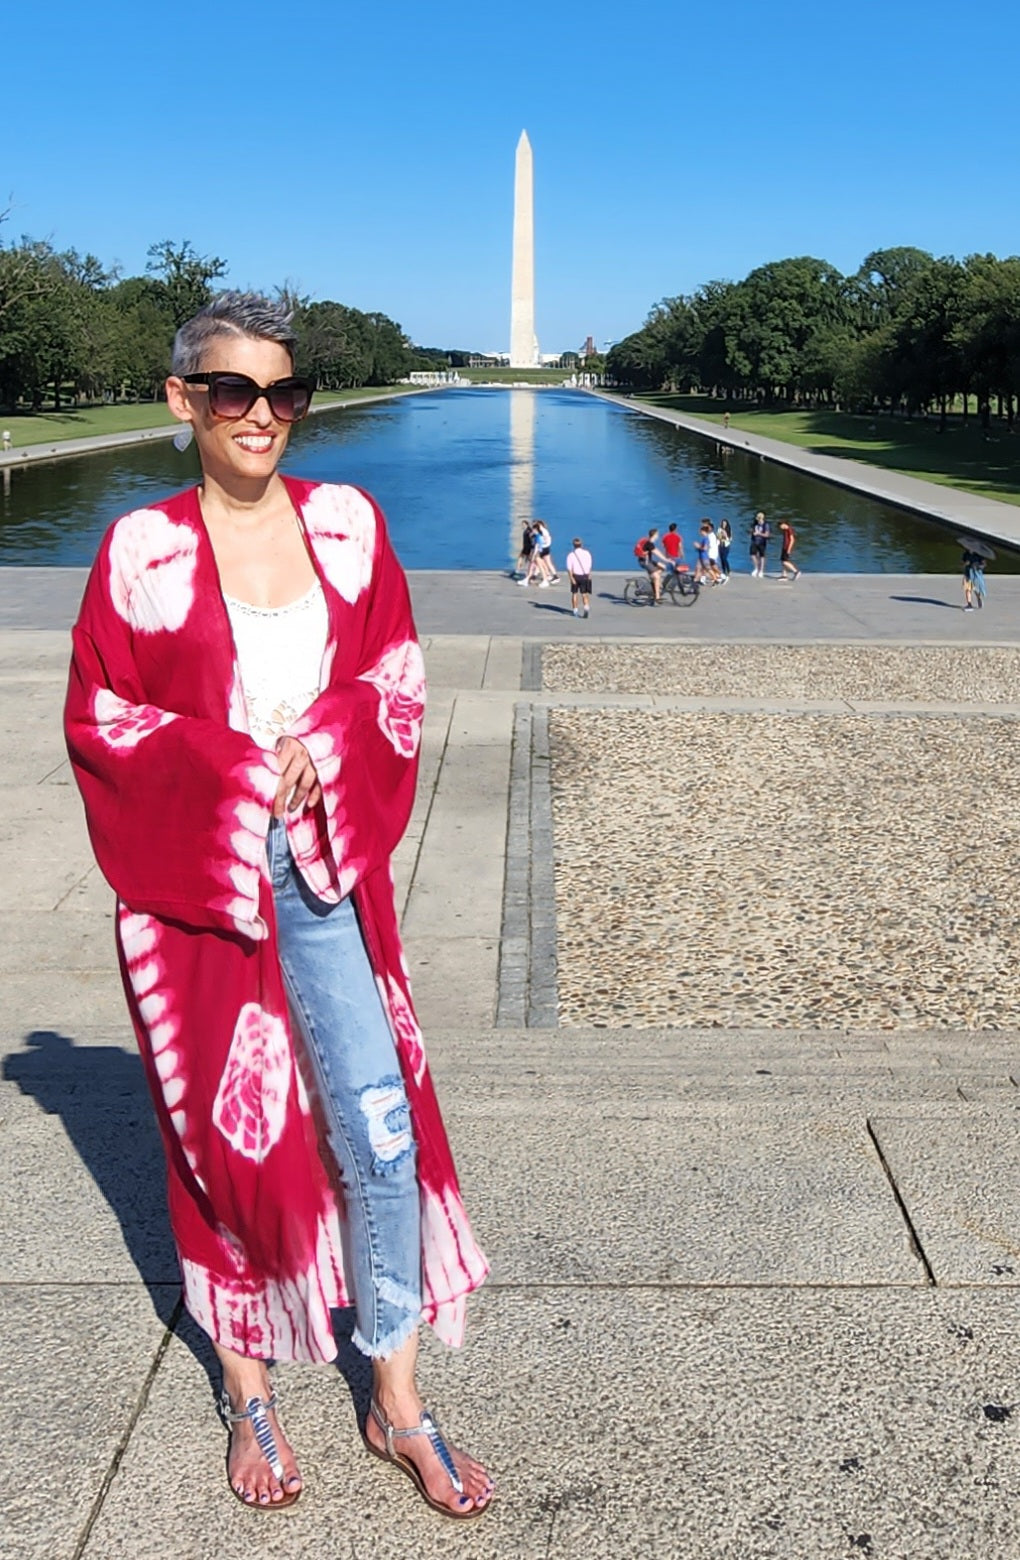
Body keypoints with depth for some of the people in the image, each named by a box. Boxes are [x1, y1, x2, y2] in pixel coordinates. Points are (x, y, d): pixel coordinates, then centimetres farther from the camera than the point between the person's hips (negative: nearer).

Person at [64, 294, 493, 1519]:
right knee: (226, 1131, 9)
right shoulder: (141, 549, -4)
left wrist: (321, 747, -13)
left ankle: (396, 1402, 20)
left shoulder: (347, 522, 3)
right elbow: (99, 716, -3)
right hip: (194, 872, -2)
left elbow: (397, 676, 5)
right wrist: (236, 769, -13)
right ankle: (247, 1390, 30)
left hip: (323, 867, 2)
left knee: (378, 1120, 2)